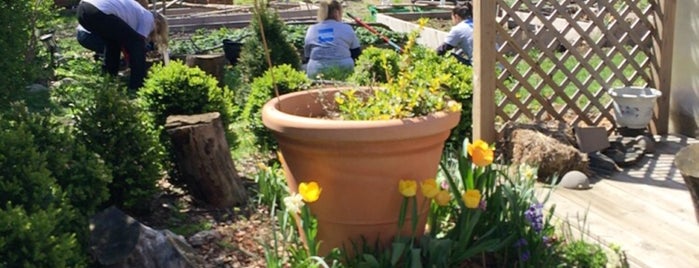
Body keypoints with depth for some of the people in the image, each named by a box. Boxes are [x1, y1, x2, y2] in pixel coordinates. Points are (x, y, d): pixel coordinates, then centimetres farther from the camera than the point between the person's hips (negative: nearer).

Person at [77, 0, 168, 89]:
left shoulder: (137, 11, 35)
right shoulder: (148, 18, 11)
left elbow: (124, 41, 36)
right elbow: (138, 42, 7)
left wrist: (131, 64, 39)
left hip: (82, 8, 10)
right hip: (99, 13, -10)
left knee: (114, 38, 33)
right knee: (137, 42, 5)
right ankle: (137, 85, 5)